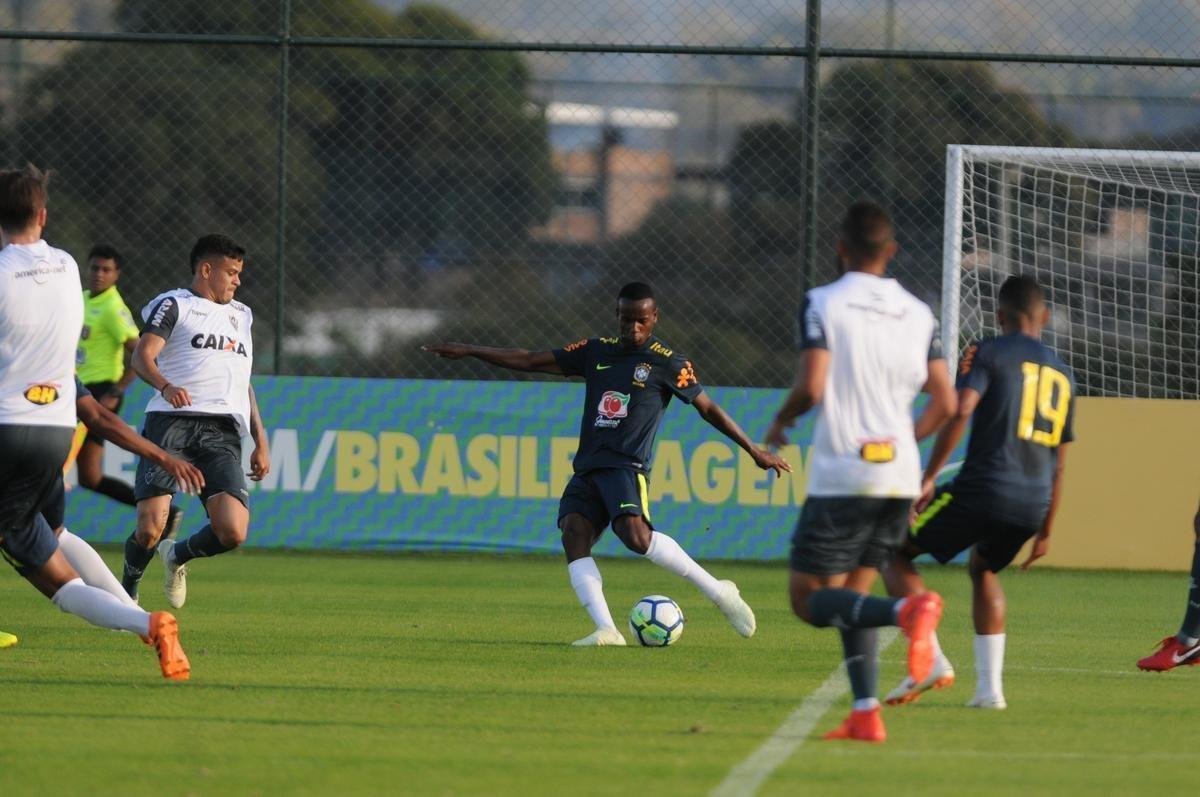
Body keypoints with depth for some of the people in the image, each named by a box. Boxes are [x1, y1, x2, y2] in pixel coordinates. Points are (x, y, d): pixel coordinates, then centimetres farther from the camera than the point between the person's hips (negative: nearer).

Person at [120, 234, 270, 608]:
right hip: (172, 422, -5)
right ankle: (127, 590, 15)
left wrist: (261, 442, 27)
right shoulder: (175, 305, 9)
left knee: (233, 532, -15)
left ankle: (178, 556, 17)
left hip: (223, 435, 5)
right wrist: (165, 386, -27)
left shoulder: (240, 316, 31)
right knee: (150, 530, -15)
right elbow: (142, 355, -6)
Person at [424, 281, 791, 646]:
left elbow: (707, 408, 8)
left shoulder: (668, 362, 3)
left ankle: (718, 592, -18)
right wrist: (468, 352, 18)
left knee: (635, 532, -30)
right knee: (573, 533, -19)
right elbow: (530, 361, 20)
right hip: (588, 468, 5)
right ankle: (606, 630, -27)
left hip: (627, 467, -5)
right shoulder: (596, 351, 16)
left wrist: (753, 450, 6)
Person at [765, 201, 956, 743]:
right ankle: (865, 714, 2)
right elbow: (945, 403, 6)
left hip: (842, 476, -6)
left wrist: (780, 422, 6)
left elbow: (811, 387, -15)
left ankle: (907, 612, -27)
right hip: (899, 475, 6)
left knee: (809, 599, 0)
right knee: (852, 595, 17)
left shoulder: (823, 303, -5)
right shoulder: (918, 313, 9)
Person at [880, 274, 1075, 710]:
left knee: (893, 552, 9)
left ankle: (930, 659, -8)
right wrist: (1045, 530, 28)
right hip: (1033, 504, 6)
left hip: (983, 489, -6)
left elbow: (960, 411, -15)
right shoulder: (1061, 374, 20)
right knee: (983, 569, 32)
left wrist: (928, 477, -13)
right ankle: (989, 686, 21)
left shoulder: (989, 352, 1)